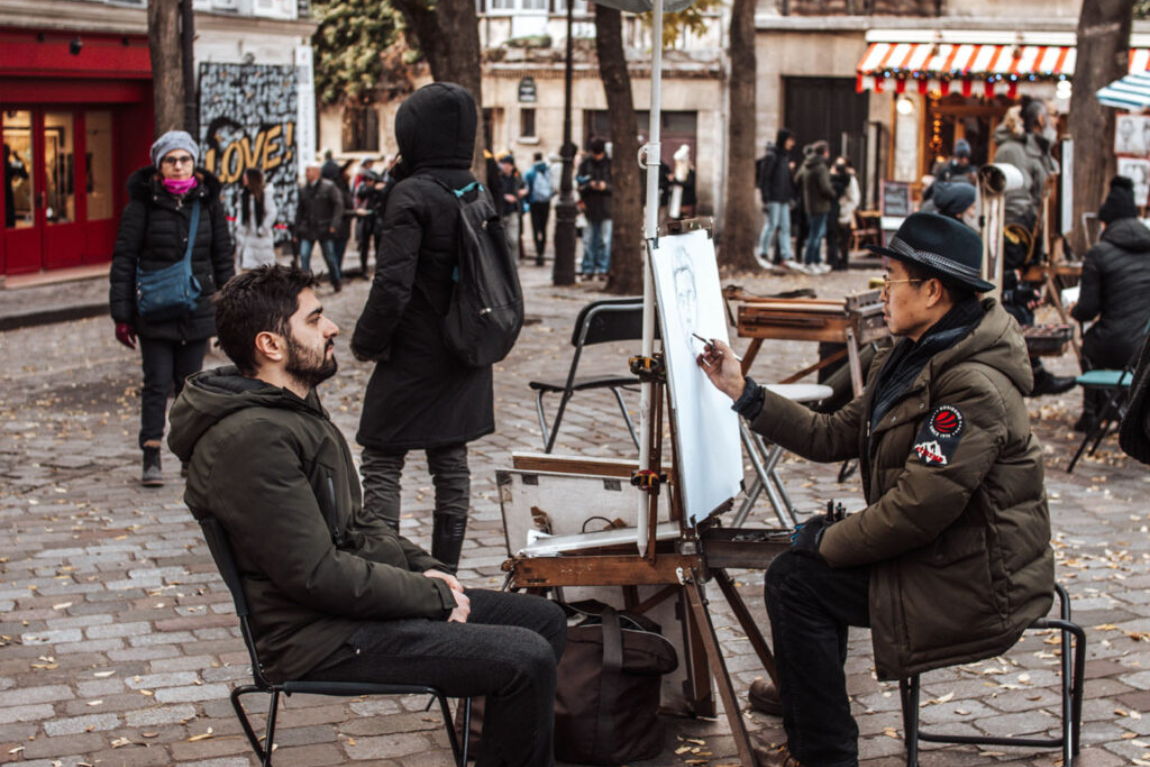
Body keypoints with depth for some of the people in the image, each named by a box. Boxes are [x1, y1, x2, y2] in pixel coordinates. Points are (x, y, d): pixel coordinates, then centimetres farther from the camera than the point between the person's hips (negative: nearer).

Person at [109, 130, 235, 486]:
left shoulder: (209, 202, 5)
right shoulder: (143, 203, -3)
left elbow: (223, 257, 12)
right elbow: (124, 258, -2)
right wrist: (121, 314, -5)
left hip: (198, 310, 2)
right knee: (157, 383, -2)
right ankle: (151, 458, 4)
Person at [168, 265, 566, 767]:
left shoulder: (300, 408, 13)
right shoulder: (252, 438, -22)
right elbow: (317, 575, -24)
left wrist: (424, 569, 5)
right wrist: (434, 596, -15)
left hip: (351, 598, 11)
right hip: (322, 639, -11)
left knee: (546, 621, 10)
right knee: (527, 661, -19)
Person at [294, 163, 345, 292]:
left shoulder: (329, 187, -4)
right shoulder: (303, 190, 8)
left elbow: (338, 205, -6)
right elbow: (299, 211, 12)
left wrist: (334, 224, -16)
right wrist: (296, 232, 8)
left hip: (324, 228, -3)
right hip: (307, 229, 3)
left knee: (330, 257, 5)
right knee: (304, 256, -9)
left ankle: (337, 282, 24)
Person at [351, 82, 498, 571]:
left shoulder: (412, 195, -18)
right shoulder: (477, 193, 5)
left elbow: (393, 285, -23)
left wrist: (367, 342, -10)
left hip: (413, 360, -7)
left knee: (381, 463, 1)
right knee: (451, 463, 14)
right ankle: (444, 574, 21)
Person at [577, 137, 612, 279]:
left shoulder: (610, 163, 1)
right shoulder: (585, 163, 5)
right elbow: (579, 182, 5)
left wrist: (606, 186, -16)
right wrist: (589, 185, -13)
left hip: (606, 207, -1)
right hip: (590, 207, 1)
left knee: (605, 239, -3)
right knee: (588, 240, 4)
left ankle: (602, 269, 3)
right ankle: (588, 269, 10)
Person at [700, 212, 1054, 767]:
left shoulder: (975, 388, -25)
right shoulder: (916, 359, 9)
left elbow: (919, 507, -29)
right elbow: (835, 436, 10)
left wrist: (826, 544, -16)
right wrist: (742, 392, 7)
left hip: (973, 583, -10)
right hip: (939, 551, 10)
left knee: (796, 580, -11)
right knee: (811, 543, 15)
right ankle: (797, 696, 34)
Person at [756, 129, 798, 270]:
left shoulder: (785, 155, 14)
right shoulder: (771, 156, -11)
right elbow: (764, 178, -14)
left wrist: (791, 196, 15)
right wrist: (766, 199, -17)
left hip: (784, 198, 8)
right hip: (773, 198, -8)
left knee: (785, 226, 6)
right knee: (772, 225, -3)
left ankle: (786, 257, 8)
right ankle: (763, 254, 9)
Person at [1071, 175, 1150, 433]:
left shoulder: (1100, 253, -8)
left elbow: (1087, 310, -7)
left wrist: (1074, 311, 17)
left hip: (1116, 351, -4)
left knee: (1089, 342, 31)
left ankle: (1092, 413, 36)